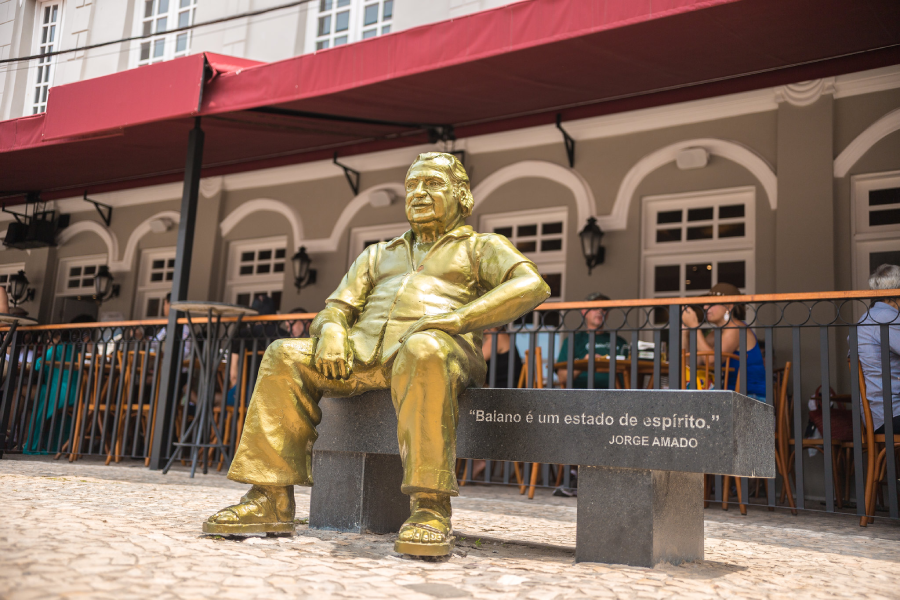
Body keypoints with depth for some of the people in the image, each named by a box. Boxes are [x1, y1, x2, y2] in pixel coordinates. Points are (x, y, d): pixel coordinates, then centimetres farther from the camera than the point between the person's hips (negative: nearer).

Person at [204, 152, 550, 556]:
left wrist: (455, 319, -17)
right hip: (364, 353, 5)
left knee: (423, 350, -40)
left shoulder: (481, 247, 16)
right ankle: (270, 501, -19)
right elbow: (337, 306, 23)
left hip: (445, 352, -5)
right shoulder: (378, 255, 32)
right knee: (284, 356, -16)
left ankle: (429, 510, -40)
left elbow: (531, 286, -4)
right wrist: (331, 330, -4)